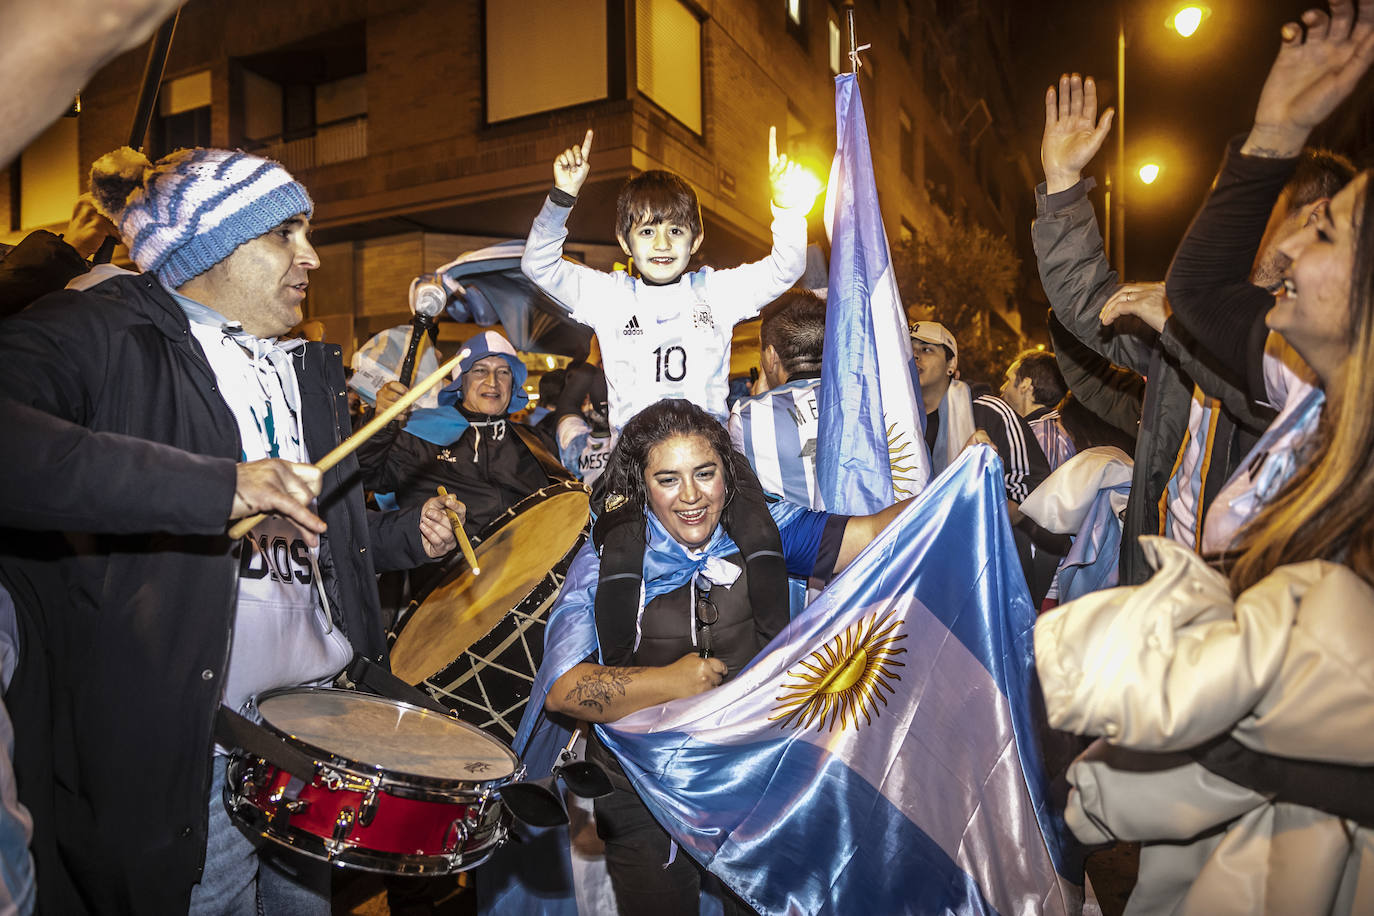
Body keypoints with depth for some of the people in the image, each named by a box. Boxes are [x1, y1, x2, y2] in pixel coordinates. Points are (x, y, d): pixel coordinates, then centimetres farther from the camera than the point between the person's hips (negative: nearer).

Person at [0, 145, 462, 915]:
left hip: (320, 712, 7)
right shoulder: (101, 333, -10)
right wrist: (217, 484, -34)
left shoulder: (306, 369, 16)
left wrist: (405, 535, 5)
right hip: (187, 737, -7)